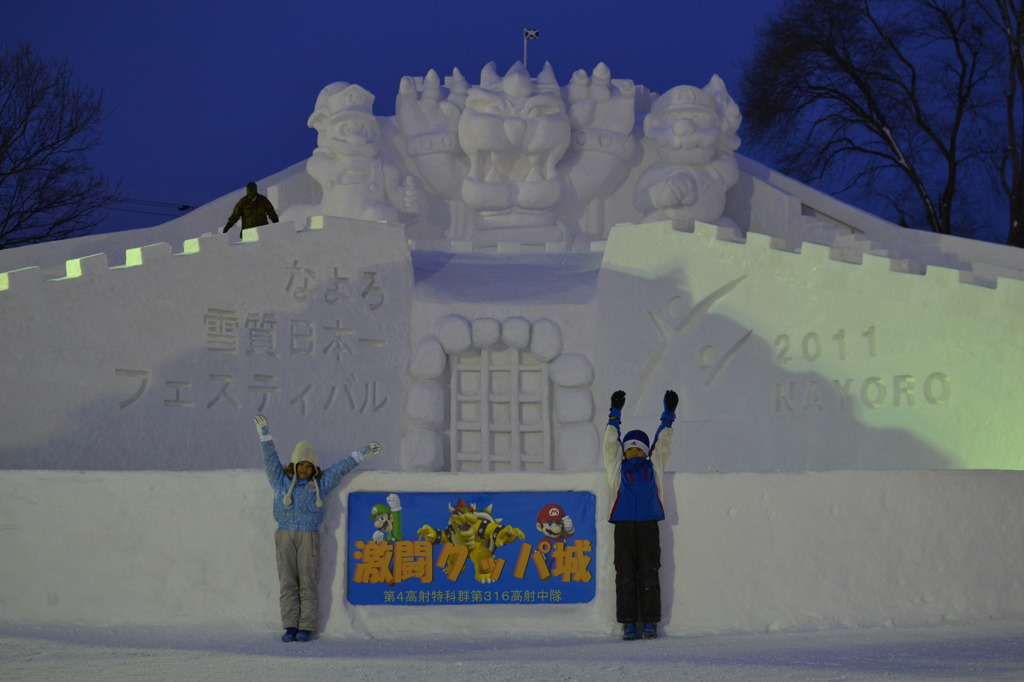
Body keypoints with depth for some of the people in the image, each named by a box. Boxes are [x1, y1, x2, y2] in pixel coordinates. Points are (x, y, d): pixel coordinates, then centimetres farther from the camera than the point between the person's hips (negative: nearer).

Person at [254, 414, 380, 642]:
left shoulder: (321, 482, 11)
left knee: (307, 584, -4)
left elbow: (343, 467, 13)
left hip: (309, 538, -1)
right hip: (285, 537, 1)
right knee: (288, 583, -1)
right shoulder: (282, 481, 12)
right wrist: (265, 434, 7)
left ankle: (306, 628, -2)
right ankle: (290, 627, 1)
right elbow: (270, 458, 10)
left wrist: (363, 452, 13)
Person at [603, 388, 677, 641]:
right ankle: (628, 623, -1)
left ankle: (650, 622, 2)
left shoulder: (653, 467, 19)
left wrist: (668, 415, 15)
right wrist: (614, 414, 10)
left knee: (649, 575, -1)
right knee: (625, 575, -3)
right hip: (623, 526, -1)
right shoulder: (618, 467, 17)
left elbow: (662, 443, 19)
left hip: (649, 525, 1)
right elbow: (610, 442, 13)